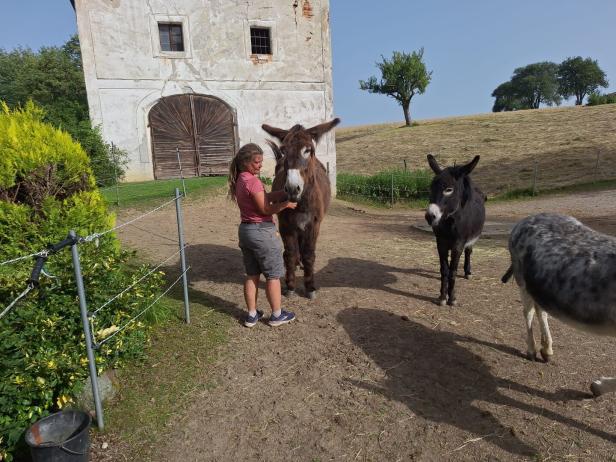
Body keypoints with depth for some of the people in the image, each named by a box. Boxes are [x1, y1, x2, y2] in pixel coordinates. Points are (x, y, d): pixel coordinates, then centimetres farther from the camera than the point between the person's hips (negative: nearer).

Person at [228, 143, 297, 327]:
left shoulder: (239, 180, 9)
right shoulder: (253, 181, -20)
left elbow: (266, 196, 4)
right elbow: (265, 209, -19)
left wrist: (287, 192, -4)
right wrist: (286, 204, -8)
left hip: (245, 230, 9)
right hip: (262, 232, -9)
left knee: (252, 274, 16)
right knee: (273, 275, 7)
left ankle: (252, 315, 24)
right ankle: (277, 315, 20)